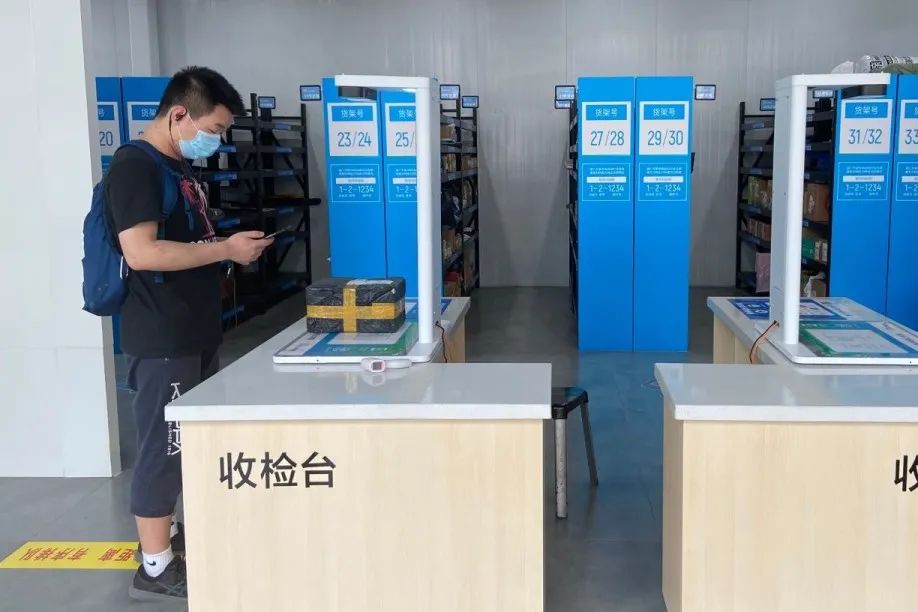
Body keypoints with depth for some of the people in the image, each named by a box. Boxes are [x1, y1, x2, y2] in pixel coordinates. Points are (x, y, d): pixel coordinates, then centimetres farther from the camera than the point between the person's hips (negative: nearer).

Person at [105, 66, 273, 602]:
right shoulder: (135, 166, -15)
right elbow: (141, 253, -26)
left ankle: (174, 534, 31)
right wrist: (226, 249, -20)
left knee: (193, 440, 17)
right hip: (162, 339, -10)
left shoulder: (181, 168, 15)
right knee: (165, 446, -2)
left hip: (196, 332, 10)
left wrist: (231, 246, 9)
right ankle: (156, 567, 9)